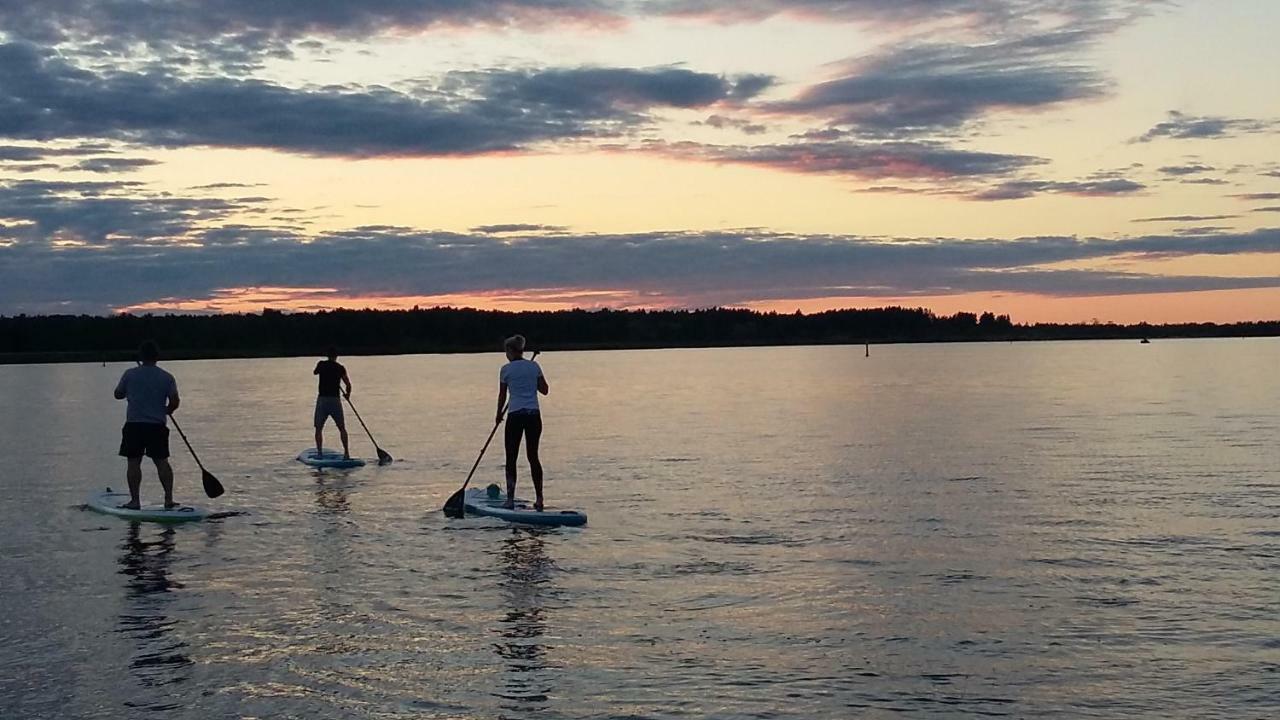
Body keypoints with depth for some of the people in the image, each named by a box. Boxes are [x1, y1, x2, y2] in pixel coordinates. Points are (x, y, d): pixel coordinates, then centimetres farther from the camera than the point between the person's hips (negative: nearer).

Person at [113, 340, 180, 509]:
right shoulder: (167, 377, 0)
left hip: (133, 424, -1)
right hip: (158, 426, 1)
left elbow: (118, 394, 10)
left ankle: (135, 500, 1)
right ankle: (169, 498, 1)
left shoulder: (130, 374, -1)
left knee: (134, 463, 3)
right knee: (162, 462, 5)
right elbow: (174, 401, -7)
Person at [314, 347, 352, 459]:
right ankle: (346, 453, 6)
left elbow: (314, 372, 22)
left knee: (319, 428, 8)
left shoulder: (321, 364, 0)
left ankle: (319, 453, 1)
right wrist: (348, 394, 14)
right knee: (342, 428, 10)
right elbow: (348, 384, -5)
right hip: (335, 400, 0)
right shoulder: (340, 368, -1)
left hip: (322, 399, 0)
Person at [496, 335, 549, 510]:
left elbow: (502, 396, 4)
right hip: (534, 415, 3)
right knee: (533, 456, 12)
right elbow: (545, 390, 9)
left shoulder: (506, 369, -3)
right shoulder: (534, 366, 6)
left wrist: (499, 414, 19)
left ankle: (510, 499, 1)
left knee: (511, 458, 5)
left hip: (515, 415, -3)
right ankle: (539, 499, 10)